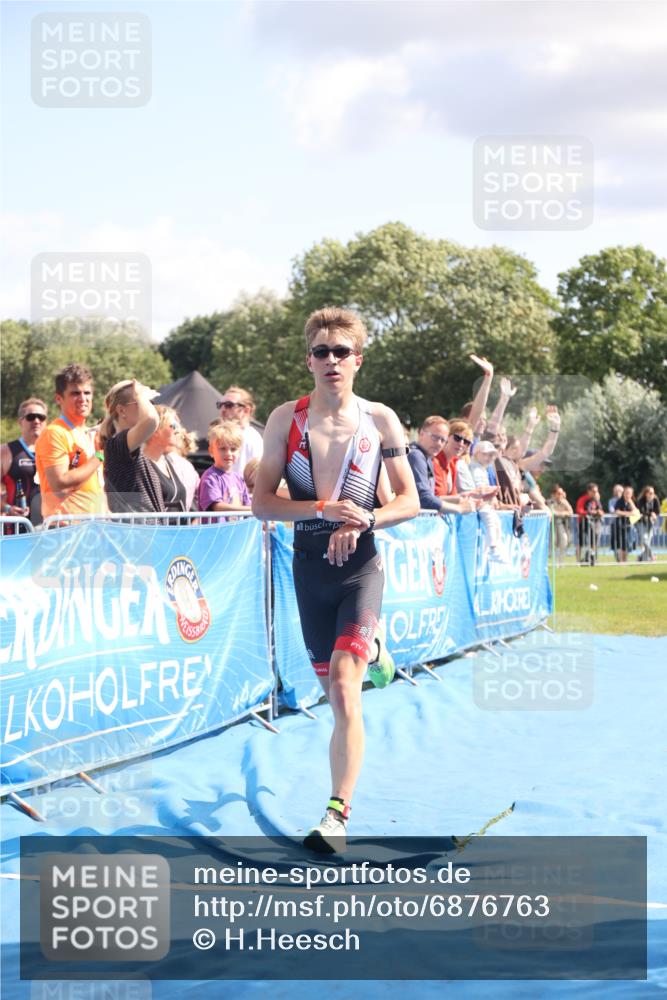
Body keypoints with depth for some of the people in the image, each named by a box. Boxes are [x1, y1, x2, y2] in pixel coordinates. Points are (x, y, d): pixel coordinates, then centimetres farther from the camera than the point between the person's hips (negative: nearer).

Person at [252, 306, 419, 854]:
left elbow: (410, 501, 1)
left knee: (343, 687, -19)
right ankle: (372, 650, 50)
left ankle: (338, 814, -20)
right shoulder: (286, 419, 0)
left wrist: (361, 520, -17)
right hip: (309, 565, 3)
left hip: (360, 565, -3)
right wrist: (323, 509, -18)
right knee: (335, 693, 13)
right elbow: (261, 501, -3)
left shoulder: (380, 420, -2)